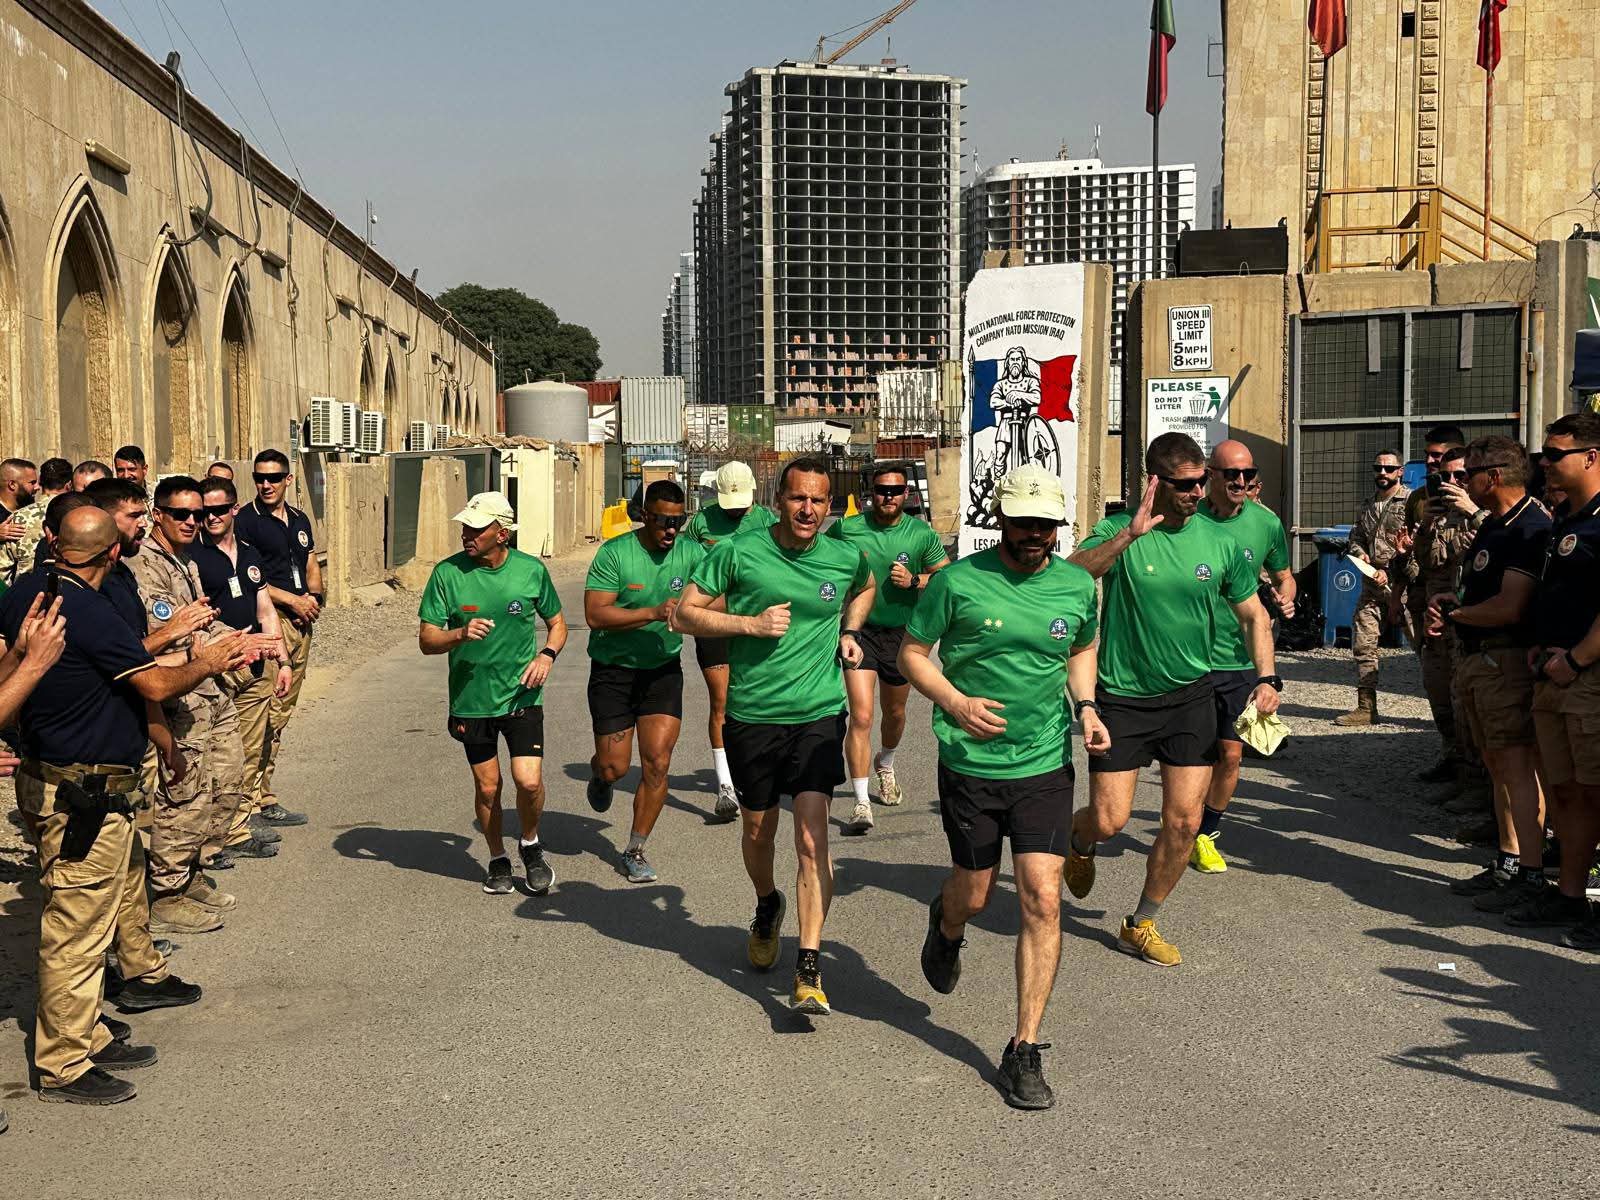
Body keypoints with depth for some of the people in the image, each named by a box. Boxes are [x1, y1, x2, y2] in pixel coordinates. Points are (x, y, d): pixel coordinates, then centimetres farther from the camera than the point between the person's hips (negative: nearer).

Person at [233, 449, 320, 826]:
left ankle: (262, 792, 19)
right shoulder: (245, 520, -6)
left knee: (282, 712, 11)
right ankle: (258, 800, -9)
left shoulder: (300, 520, 16)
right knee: (265, 713, -12)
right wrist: (292, 600, -13)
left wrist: (314, 597, 2)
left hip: (301, 624, 8)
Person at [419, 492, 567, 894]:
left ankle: (530, 845, 19)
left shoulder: (531, 570, -3)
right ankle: (497, 859, 33)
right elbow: (426, 641, -5)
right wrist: (461, 634, -25)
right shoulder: (447, 573, -6)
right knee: (487, 786, 9)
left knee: (529, 781, -11)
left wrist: (547, 654, -9)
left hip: (522, 695, 0)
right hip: (471, 699, 1)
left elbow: (557, 623, 11)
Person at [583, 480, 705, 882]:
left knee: (657, 764, -6)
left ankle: (635, 851, 11)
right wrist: (653, 612, -30)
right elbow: (595, 614, -21)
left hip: (663, 669, 2)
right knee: (614, 768, 3)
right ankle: (598, 774, 43)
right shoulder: (615, 553, -15)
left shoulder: (691, 553, -4)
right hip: (613, 669, -2)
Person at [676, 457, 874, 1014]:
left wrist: (849, 632, 9)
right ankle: (767, 906, 50)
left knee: (812, 839, -12)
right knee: (758, 831, 17)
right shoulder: (740, 552, -7)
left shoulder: (846, 558, 0)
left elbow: (865, 588, 25)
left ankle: (809, 970, -8)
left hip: (818, 715, 0)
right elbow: (686, 611, -4)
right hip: (752, 716, 1)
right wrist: (750, 623, -15)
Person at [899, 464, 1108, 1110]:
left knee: (1043, 901, -8)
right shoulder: (958, 581, -9)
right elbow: (912, 652, -1)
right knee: (974, 894, 13)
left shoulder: (1078, 585, 1)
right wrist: (955, 703, -18)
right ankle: (944, 925, 54)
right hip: (970, 765, -1)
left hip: (1046, 766, 2)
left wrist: (1086, 707, 2)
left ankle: (1025, 1050, 4)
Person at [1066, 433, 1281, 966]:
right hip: (1122, 697, -3)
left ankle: (1141, 925, 19)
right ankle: (1078, 840, 36)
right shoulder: (1120, 531, -11)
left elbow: (1253, 615, 10)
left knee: (1184, 821, 0)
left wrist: (1266, 678, -4)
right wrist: (1130, 533, -38)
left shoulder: (1220, 542, -1)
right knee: (1109, 820, -3)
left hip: (1191, 696, 3)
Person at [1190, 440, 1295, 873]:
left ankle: (1205, 834, 26)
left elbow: (1284, 576, 15)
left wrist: (1285, 598, -5)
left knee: (1230, 753, 6)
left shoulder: (1266, 523, 2)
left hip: (1241, 659, 3)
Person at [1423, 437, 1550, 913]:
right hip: (1474, 659, 10)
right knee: (1497, 767, 14)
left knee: (1518, 768, -9)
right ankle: (1508, 863, 22)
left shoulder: (1530, 529, -16)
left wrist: (1454, 615, -7)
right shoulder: (1491, 525, 17)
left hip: (1507, 660, -10)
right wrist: (1449, 602, 2)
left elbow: (1509, 607, -23)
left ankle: (1530, 876, -6)